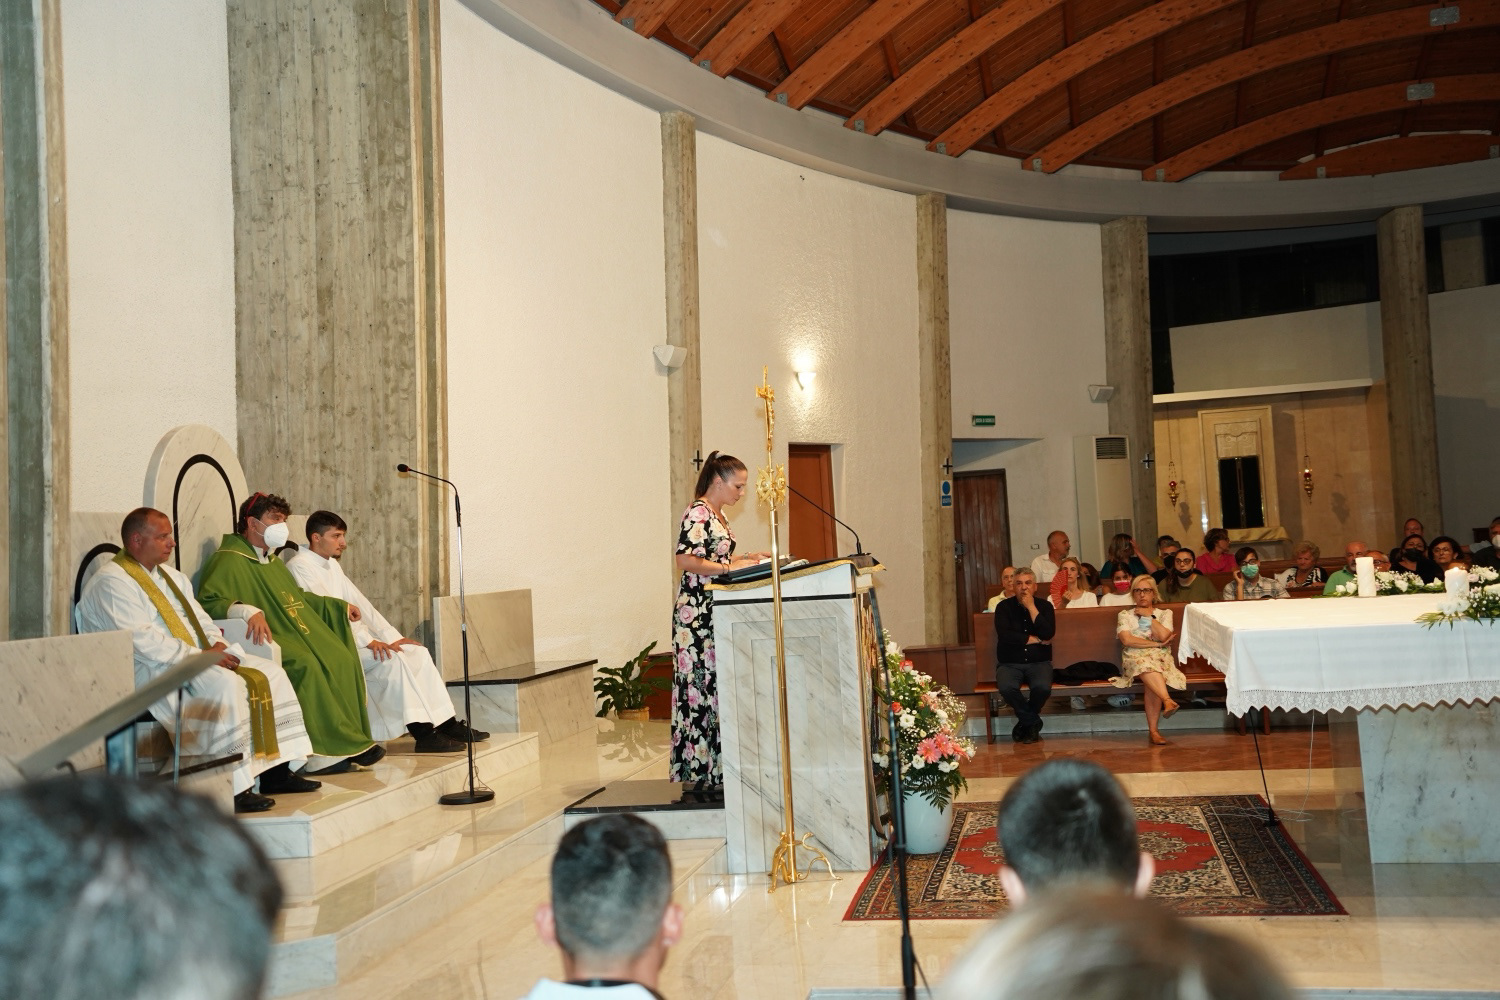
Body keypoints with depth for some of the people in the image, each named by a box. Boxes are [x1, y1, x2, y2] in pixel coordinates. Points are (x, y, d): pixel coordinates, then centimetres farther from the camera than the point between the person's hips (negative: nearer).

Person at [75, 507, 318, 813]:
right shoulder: (112, 582, -10)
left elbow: (199, 617, 20)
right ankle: (235, 789, -31)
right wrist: (199, 656, -21)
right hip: (149, 672, -10)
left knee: (269, 673, -5)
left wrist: (215, 643, -2)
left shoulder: (172, 576, 20)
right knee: (226, 685, -33)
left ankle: (275, 770, -6)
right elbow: (142, 640, -20)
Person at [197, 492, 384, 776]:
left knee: (342, 659, -14)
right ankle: (324, 753, -28)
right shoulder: (229, 560, -5)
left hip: (296, 629, 9)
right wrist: (248, 611, -37)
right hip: (264, 636, -9)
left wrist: (339, 606, 35)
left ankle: (349, 744, -16)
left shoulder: (272, 560, 26)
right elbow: (209, 602, -20)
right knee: (304, 664, -34)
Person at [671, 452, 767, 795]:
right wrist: (730, 567, -20)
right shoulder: (697, 513, -11)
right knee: (702, 685, -7)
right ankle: (699, 771, -3)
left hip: (717, 612, 10)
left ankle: (716, 767, 13)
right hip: (698, 612, -10)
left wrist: (747, 558, 13)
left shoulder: (718, 514, 18)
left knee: (719, 685, 9)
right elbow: (685, 560, -19)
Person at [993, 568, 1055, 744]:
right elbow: (1004, 635, -14)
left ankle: (1026, 721, 0)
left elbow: (1048, 634, -12)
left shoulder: (1045, 606, 5)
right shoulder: (1004, 607, 1)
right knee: (1007, 688, -34)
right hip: (1010, 663, -1)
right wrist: (1034, 640, -10)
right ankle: (1033, 722, -6)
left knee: (1043, 688, -33)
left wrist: (1031, 607, -13)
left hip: (1038, 662, 1)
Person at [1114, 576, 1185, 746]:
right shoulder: (1125, 615, 17)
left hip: (1161, 657, 1)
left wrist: (1149, 616, 6)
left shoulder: (1165, 613, 20)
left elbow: (1164, 636, -2)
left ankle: (1153, 731, -36)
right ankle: (1167, 700, -58)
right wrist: (1156, 644, -6)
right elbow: (1127, 640, -3)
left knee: (1151, 682, -35)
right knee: (1147, 665, -40)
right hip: (1134, 656, -1)